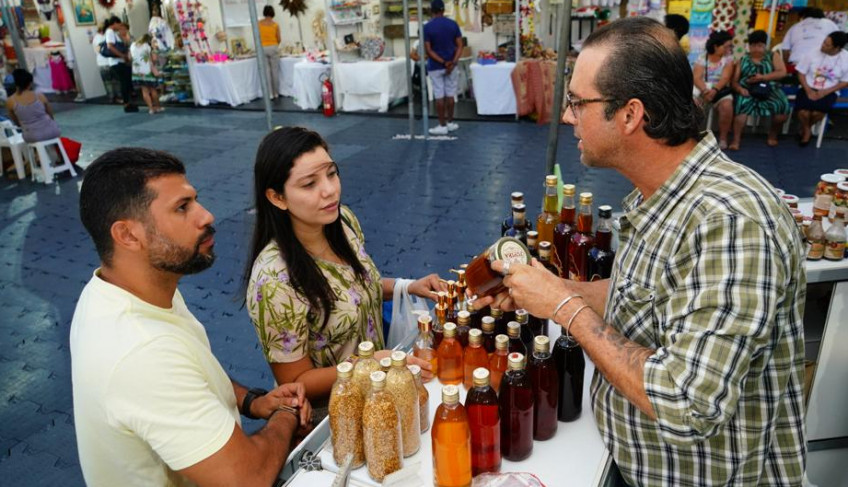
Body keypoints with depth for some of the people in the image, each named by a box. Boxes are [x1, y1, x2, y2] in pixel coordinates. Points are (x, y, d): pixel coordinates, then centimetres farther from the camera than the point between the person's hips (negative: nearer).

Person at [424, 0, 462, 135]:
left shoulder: (427, 27, -10)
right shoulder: (453, 24, -1)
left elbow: (428, 50, -13)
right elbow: (459, 46, -4)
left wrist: (443, 62, -13)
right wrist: (453, 62, -11)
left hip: (435, 67, -3)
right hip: (451, 65, 3)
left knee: (439, 96, 1)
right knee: (450, 95, 12)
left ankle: (442, 126, 6)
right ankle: (450, 123, 20)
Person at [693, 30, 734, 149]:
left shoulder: (728, 59, 4)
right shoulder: (701, 58, 2)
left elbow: (725, 78, -10)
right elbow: (697, 78, -10)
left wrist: (714, 90, -30)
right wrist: (705, 90, -30)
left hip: (720, 90, 0)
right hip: (702, 90, 0)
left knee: (727, 106, -31)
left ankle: (723, 137, -18)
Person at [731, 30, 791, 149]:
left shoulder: (773, 56, 16)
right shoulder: (743, 60, 15)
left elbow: (782, 72, 0)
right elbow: (734, 81, 5)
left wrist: (763, 77, -15)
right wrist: (740, 89, -18)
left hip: (769, 89, 1)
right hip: (747, 90, -1)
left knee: (783, 105, -27)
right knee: (742, 103, -36)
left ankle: (773, 134, 1)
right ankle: (736, 140, -36)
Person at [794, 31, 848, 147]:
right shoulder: (814, 53, -5)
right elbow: (801, 73, 1)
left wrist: (825, 92, -15)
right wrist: (808, 91, -13)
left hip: (829, 92, -1)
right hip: (808, 89, 1)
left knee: (817, 112, -32)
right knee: (803, 112, -29)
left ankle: (807, 127, 6)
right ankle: (806, 130, 8)